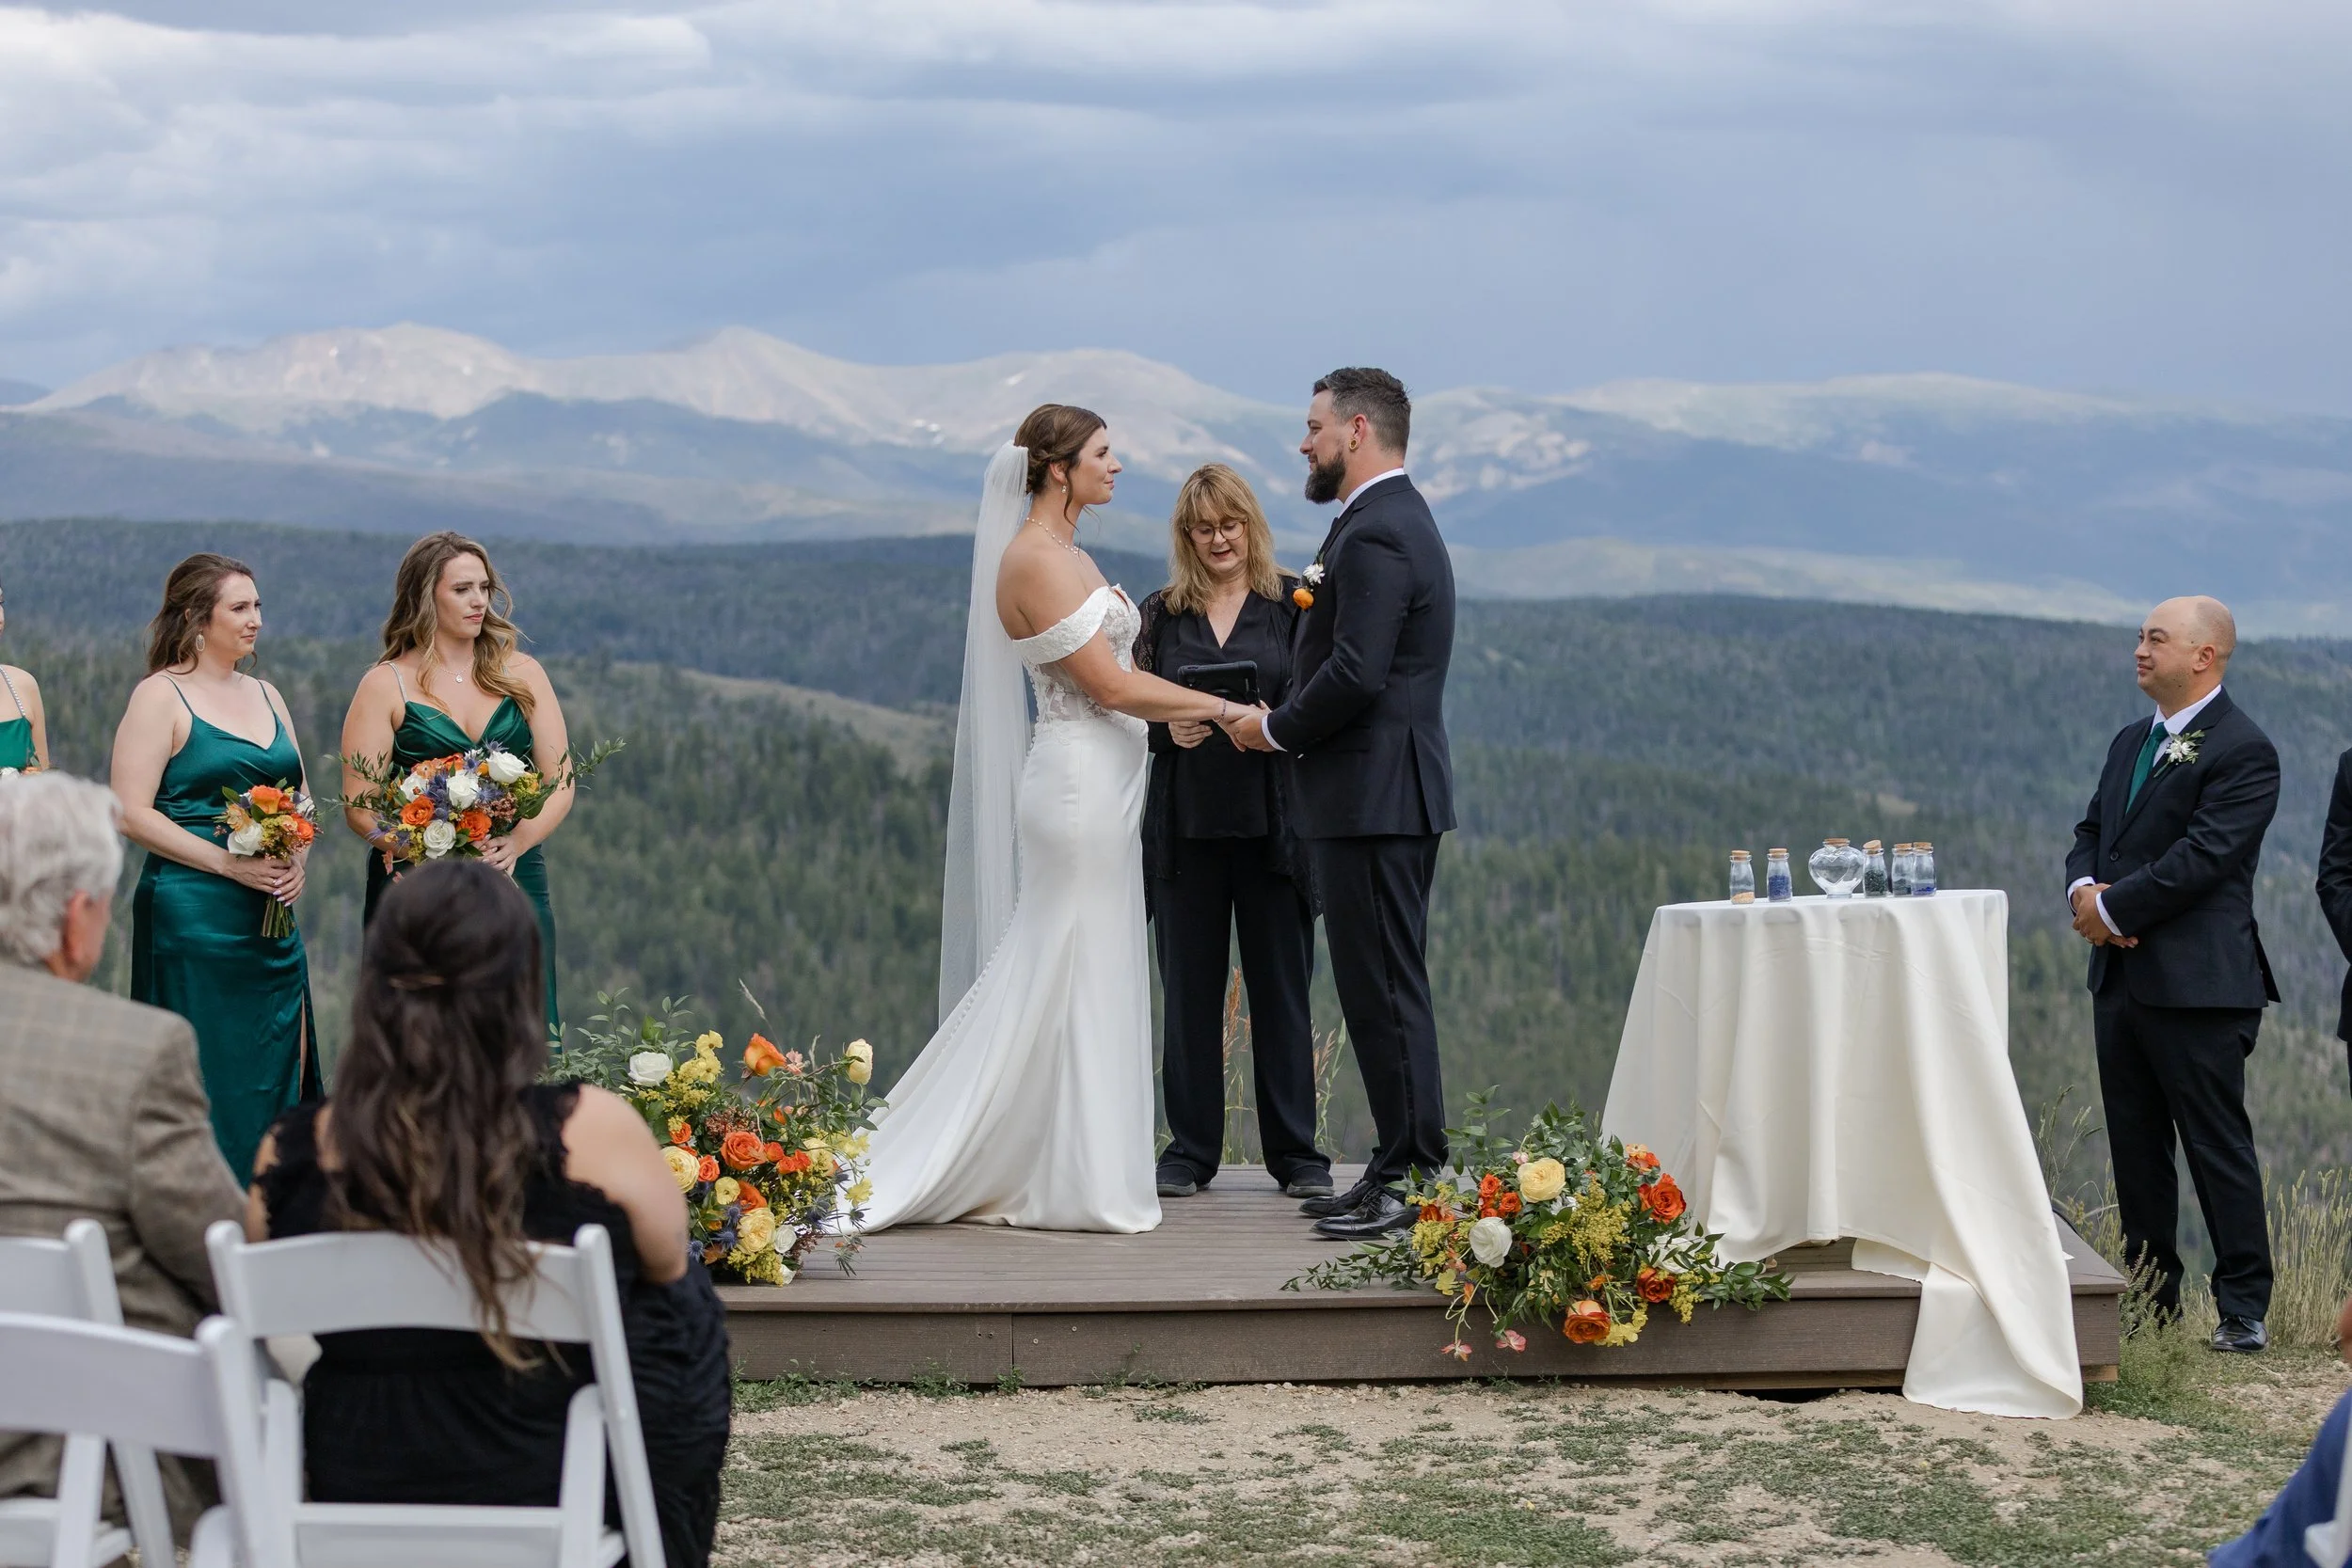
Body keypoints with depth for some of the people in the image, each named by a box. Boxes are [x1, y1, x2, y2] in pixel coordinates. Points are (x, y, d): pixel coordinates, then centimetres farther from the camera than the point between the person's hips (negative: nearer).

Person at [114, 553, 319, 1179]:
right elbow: (131, 813, -12)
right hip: (193, 911, -7)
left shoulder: (265, 695, 16)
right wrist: (230, 864, -18)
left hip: (272, 916, 7)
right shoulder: (161, 696, -5)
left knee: (280, 1074, 4)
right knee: (208, 1075, -6)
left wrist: (296, 862, -1)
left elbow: (301, 796, 21)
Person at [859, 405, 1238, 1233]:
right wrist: (1220, 706, -11)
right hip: (1080, 782, -10)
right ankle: (1070, 1185, 1)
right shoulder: (1033, 561, -15)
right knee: (1072, 978, -5)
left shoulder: (1066, 554, 15)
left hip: (1099, 783, 10)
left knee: (1085, 976, 11)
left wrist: (1174, 713, 4)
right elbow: (1109, 684, -17)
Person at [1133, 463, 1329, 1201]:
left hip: (1272, 826, -2)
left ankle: (1295, 1153, 8)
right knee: (1188, 989, 4)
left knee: (1281, 987, 1)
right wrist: (1169, 730, -11)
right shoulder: (1161, 614, 10)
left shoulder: (1293, 605, 3)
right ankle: (1191, 1149, 12)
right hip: (1185, 827, 2)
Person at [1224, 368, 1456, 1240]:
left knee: (1384, 989, -7)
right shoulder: (1400, 522, 18)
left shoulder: (1376, 533, -16)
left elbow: (1356, 674, -24)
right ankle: (1404, 1169, 18)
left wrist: (1275, 729, -10)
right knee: (1385, 987, 13)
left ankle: (1413, 1181, -3)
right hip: (1393, 791, 11)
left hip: (1373, 799, -11)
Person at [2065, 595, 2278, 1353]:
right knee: (2134, 1146, 12)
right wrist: (2084, 888, -4)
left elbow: (2202, 857, -19)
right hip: (2121, 976, 9)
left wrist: (2114, 909, -15)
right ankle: (2151, 1297, 20)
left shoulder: (2242, 750, -11)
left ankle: (2244, 1308, 2)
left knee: (2218, 1145, -4)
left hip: (2197, 984, -9)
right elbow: (2092, 830, 18)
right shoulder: (2131, 742, 17)